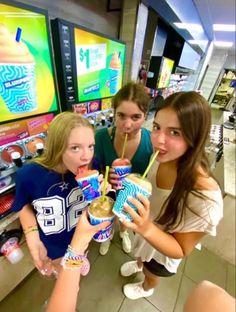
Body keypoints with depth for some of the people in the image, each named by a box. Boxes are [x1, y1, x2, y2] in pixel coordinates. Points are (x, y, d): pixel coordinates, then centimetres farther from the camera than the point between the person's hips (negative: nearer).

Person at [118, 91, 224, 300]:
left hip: (163, 249, -3)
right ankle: (138, 264, 77)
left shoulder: (205, 197, -42)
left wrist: (146, 228, -45)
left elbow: (181, 250, -26)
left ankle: (146, 288, 73)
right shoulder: (159, 158, -26)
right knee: (141, 256, 40)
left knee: (151, 275, 35)